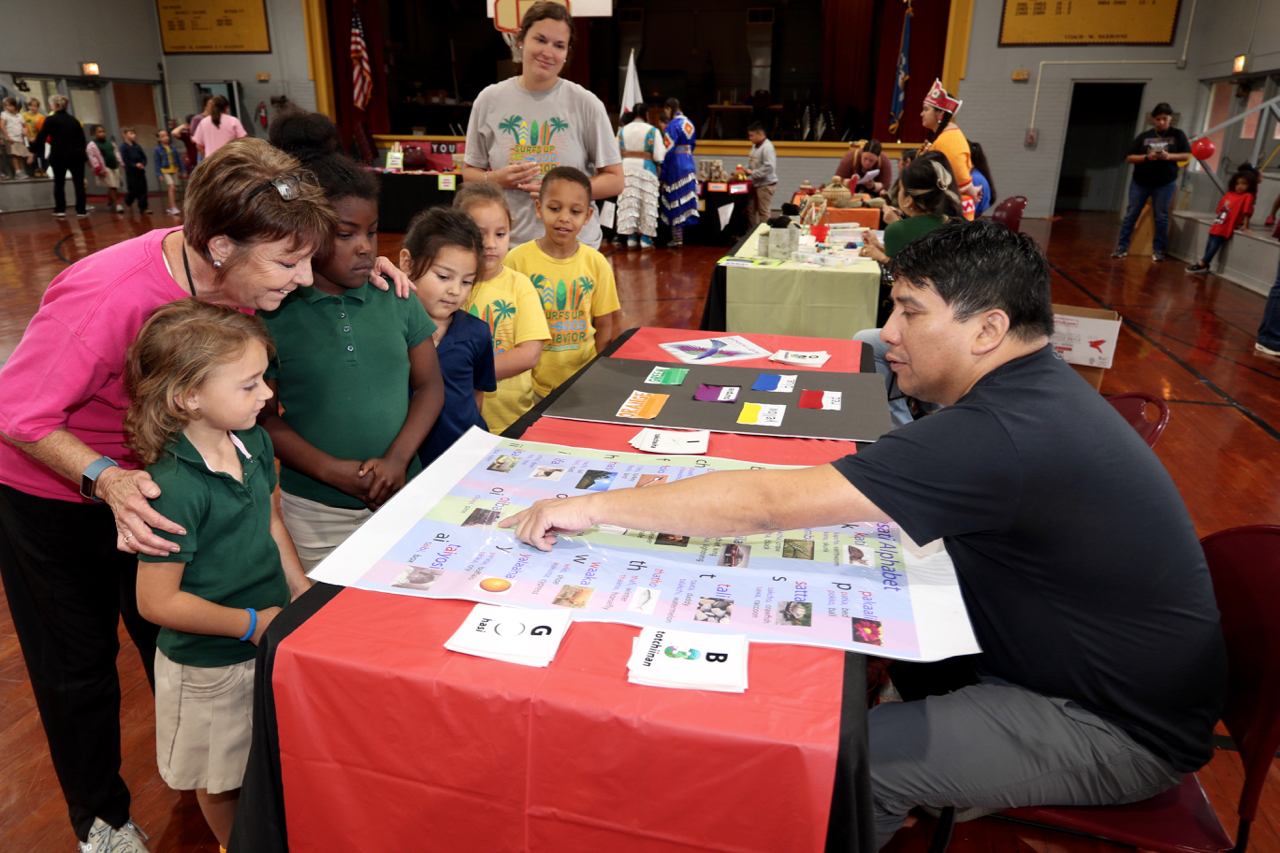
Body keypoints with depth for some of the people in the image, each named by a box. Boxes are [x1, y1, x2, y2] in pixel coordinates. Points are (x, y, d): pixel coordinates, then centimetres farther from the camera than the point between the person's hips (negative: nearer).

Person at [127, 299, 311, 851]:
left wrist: (299, 585, 2)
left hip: (268, 638, 7)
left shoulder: (255, 442, -6)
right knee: (223, 782, 20)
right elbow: (157, 602, -25)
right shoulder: (175, 488, -31)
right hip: (210, 667, -7)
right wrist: (252, 623, -20)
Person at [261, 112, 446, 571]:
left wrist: (397, 458, -9)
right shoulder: (273, 313, -7)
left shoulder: (395, 297, 0)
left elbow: (429, 385, 4)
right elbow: (263, 418, -4)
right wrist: (334, 471, -15)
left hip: (402, 495, 3)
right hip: (316, 514, -2)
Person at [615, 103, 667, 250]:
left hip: (626, 168, 3)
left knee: (628, 202, 5)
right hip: (646, 170, -3)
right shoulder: (653, 131, -4)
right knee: (646, 203, 3)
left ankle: (631, 239, 6)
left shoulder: (622, 130, 6)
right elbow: (659, 157, -6)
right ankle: (645, 240, 3)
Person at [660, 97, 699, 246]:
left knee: (675, 203, -3)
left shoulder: (672, 125, -13)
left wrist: (662, 175, -13)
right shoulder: (689, 123, 12)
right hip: (689, 165, 8)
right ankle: (680, 237, 16)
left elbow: (668, 151, -16)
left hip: (676, 167, -8)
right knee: (686, 202, 10)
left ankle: (677, 239, -1)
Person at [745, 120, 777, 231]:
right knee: (751, 210, 12)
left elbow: (769, 167, -25)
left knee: (763, 212, -3)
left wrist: (753, 173, -20)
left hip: (766, 184, -9)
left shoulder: (767, 147, -16)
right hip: (756, 184, 9)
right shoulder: (755, 146, 12)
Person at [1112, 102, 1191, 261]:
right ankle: (1122, 248, 7)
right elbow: (1129, 158, -2)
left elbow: (1186, 156, -1)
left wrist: (1169, 156, -18)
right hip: (1140, 182, 1)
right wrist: (1147, 157, -18)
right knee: (1131, 215, 1)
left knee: (1161, 218, 2)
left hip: (1165, 184, -1)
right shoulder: (1144, 136, 2)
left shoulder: (1177, 135, 2)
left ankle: (1158, 250, 10)